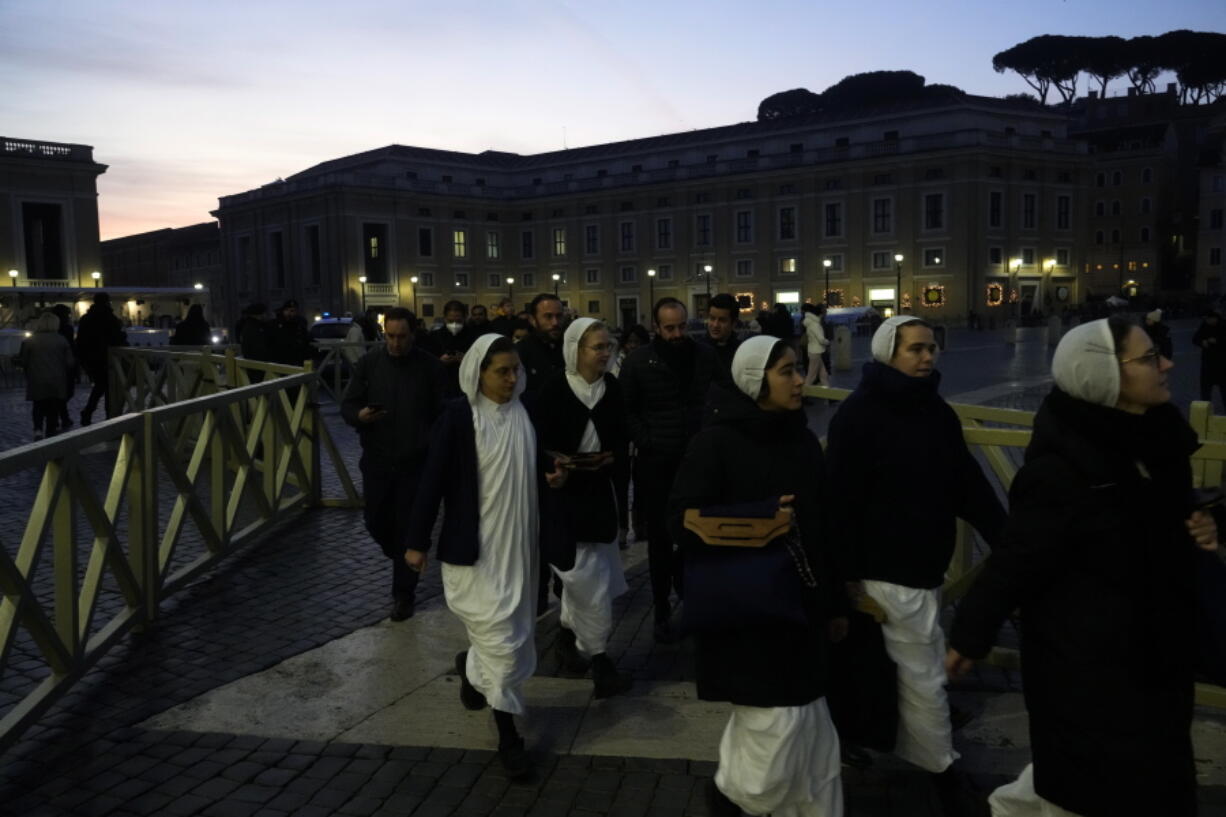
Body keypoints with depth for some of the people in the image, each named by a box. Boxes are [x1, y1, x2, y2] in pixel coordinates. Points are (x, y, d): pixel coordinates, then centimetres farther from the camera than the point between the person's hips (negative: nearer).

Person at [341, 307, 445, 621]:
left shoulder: (430, 366, -2)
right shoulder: (368, 362, 0)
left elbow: (440, 413, 2)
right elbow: (347, 405, 1)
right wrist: (360, 415, -21)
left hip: (415, 462, -2)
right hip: (377, 459, 2)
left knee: (408, 527, 2)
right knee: (376, 520, 8)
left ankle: (403, 593, 14)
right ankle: (402, 558, 40)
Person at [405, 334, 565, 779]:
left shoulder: (523, 413, 3)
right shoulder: (458, 416, -14)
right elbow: (433, 479, -12)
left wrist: (551, 475, -2)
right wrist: (417, 541, -10)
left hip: (518, 542, 6)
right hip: (475, 544, -6)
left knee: (513, 633, 15)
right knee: (501, 639, -4)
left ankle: (473, 668, 47)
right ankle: (507, 734, 12)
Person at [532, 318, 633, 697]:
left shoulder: (612, 387, -1)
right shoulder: (553, 390, -15)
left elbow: (622, 437, 7)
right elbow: (539, 445, -12)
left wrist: (612, 457, -13)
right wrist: (572, 463, -24)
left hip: (598, 492, 5)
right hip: (562, 494, -5)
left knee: (583, 573, 16)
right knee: (588, 576, -5)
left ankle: (568, 635, 38)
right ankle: (598, 658, 8)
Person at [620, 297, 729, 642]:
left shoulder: (706, 355, 3)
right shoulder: (638, 362, -3)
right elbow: (627, 409, -2)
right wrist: (646, 442, -11)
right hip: (656, 463, -1)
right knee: (662, 539, 8)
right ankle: (663, 611, 19)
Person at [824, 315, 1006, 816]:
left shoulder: (937, 413, 8)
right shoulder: (859, 414, -15)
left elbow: (969, 484, 9)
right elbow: (842, 500, -17)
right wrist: (849, 574, -16)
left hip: (924, 567, 8)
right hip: (888, 572, -8)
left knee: (915, 676, 20)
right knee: (925, 680, 1)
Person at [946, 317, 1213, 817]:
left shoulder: (1152, 435, -1)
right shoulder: (1059, 469, -26)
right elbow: (1017, 560, -21)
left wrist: (1197, 528, -3)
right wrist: (969, 637, -14)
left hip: (1148, 642, 8)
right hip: (1083, 653, -8)